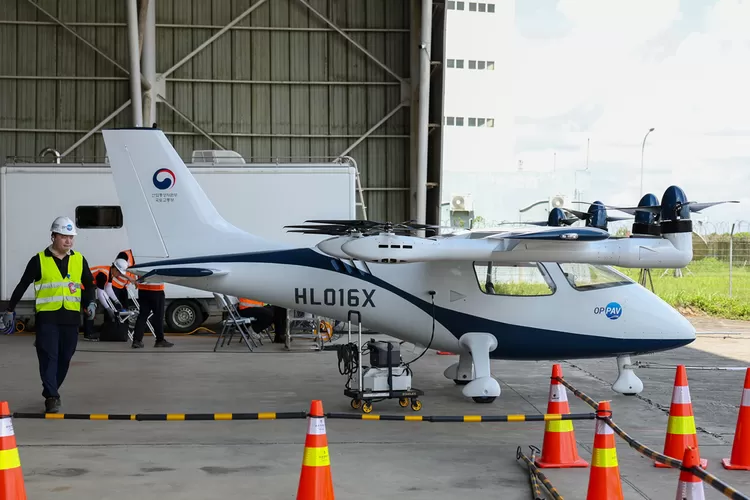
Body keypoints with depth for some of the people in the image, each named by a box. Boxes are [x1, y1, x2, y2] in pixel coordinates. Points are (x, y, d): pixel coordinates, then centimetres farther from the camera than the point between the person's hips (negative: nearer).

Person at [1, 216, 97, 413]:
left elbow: (89, 284, 19)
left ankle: (51, 391, 26)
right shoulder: (39, 260, -2)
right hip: (47, 317, -3)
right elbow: (22, 286, 6)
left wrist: (90, 303, 2)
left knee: (64, 358, 8)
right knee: (49, 357, -10)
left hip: (71, 317, 3)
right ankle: (52, 397, -10)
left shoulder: (79, 260, 7)